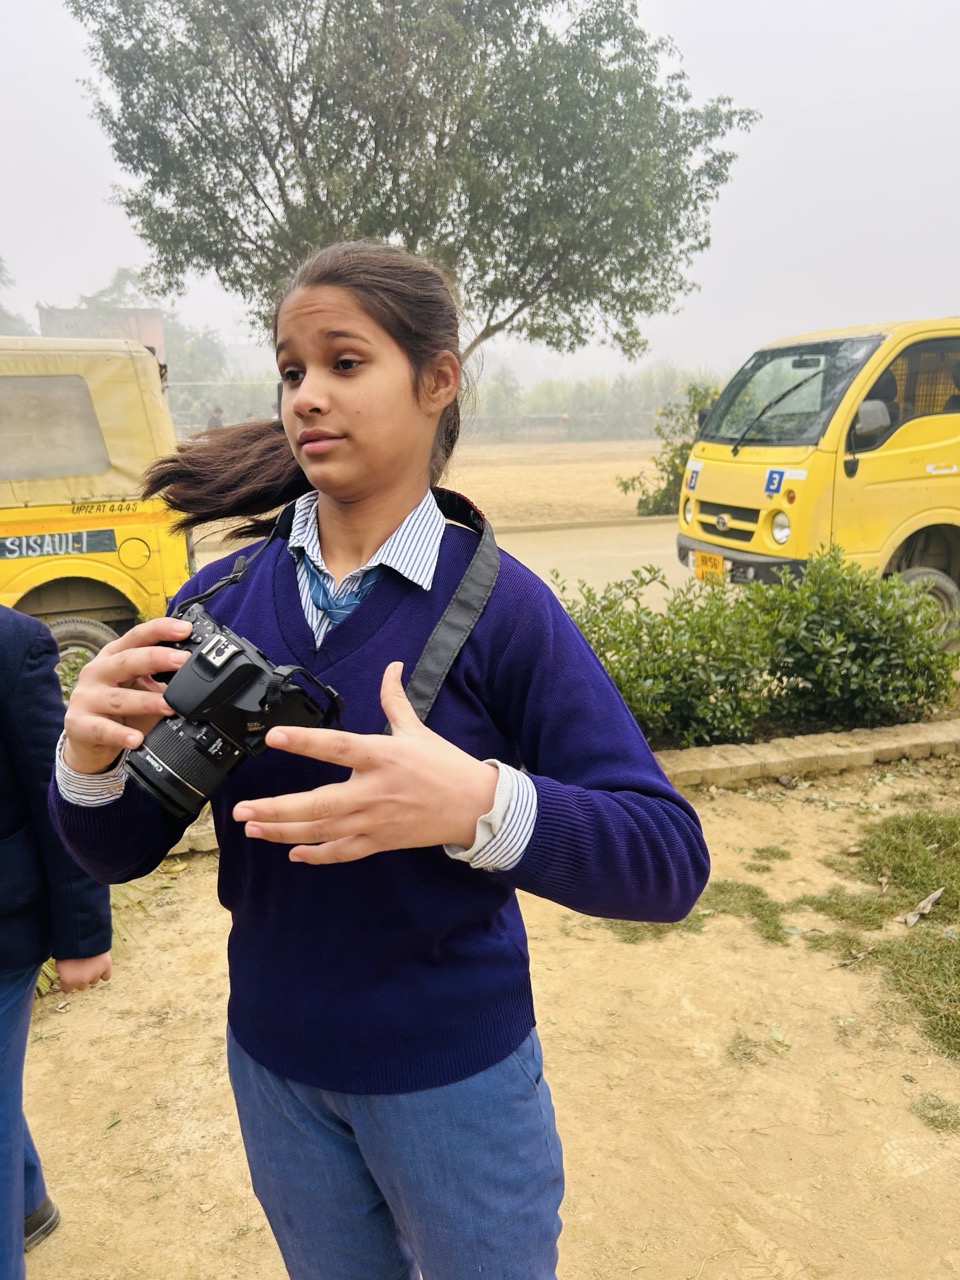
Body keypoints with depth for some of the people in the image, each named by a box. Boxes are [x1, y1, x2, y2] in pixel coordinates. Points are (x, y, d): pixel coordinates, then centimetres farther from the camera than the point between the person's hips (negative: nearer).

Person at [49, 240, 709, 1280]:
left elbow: (671, 860, -22)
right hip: (271, 1064, 4)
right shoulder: (220, 598, -7)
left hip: (454, 1072, -3)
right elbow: (118, 855, -3)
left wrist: (480, 806, -40)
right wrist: (92, 759, -25)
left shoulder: (498, 602, -18)